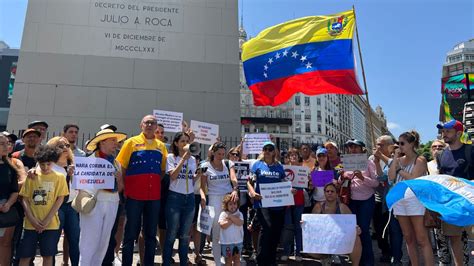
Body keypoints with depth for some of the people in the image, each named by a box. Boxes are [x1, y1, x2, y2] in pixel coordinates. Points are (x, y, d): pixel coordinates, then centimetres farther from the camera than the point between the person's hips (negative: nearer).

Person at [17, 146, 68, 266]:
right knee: (25, 255, 5)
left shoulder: (59, 177, 0)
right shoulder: (32, 176, 3)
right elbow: (24, 198, 1)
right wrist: (32, 219, -10)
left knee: (48, 255, 5)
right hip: (30, 224, 1)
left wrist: (47, 220, -10)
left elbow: (60, 199, -3)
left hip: (51, 224, -1)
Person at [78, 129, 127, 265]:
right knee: (90, 241, -3)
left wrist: (119, 178, -4)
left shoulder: (116, 163, 13)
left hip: (112, 204, 6)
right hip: (93, 202, -5)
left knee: (104, 242, 11)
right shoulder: (91, 160, -3)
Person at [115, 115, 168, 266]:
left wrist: (156, 184, 3)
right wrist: (125, 187, -4)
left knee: (151, 233, 11)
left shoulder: (161, 146, 9)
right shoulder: (132, 142, -1)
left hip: (154, 196, 4)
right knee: (131, 233, 6)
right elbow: (121, 167, -3)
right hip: (134, 195, -3)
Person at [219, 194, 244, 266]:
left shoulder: (239, 214, 0)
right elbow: (223, 225, -21)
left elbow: (240, 223, -18)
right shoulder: (223, 214, -7)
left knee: (237, 259, 13)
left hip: (238, 241, 2)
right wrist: (235, 218, -16)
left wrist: (231, 217, -19)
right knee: (228, 260, 10)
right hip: (226, 242, -2)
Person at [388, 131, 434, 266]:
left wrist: (399, 170, -3)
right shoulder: (400, 159, 13)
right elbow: (391, 177, 1)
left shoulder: (420, 160, -3)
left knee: (422, 239, -5)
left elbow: (414, 179, -15)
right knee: (409, 238, 12)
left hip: (415, 200, -6)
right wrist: (395, 158, 2)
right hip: (400, 201, 6)